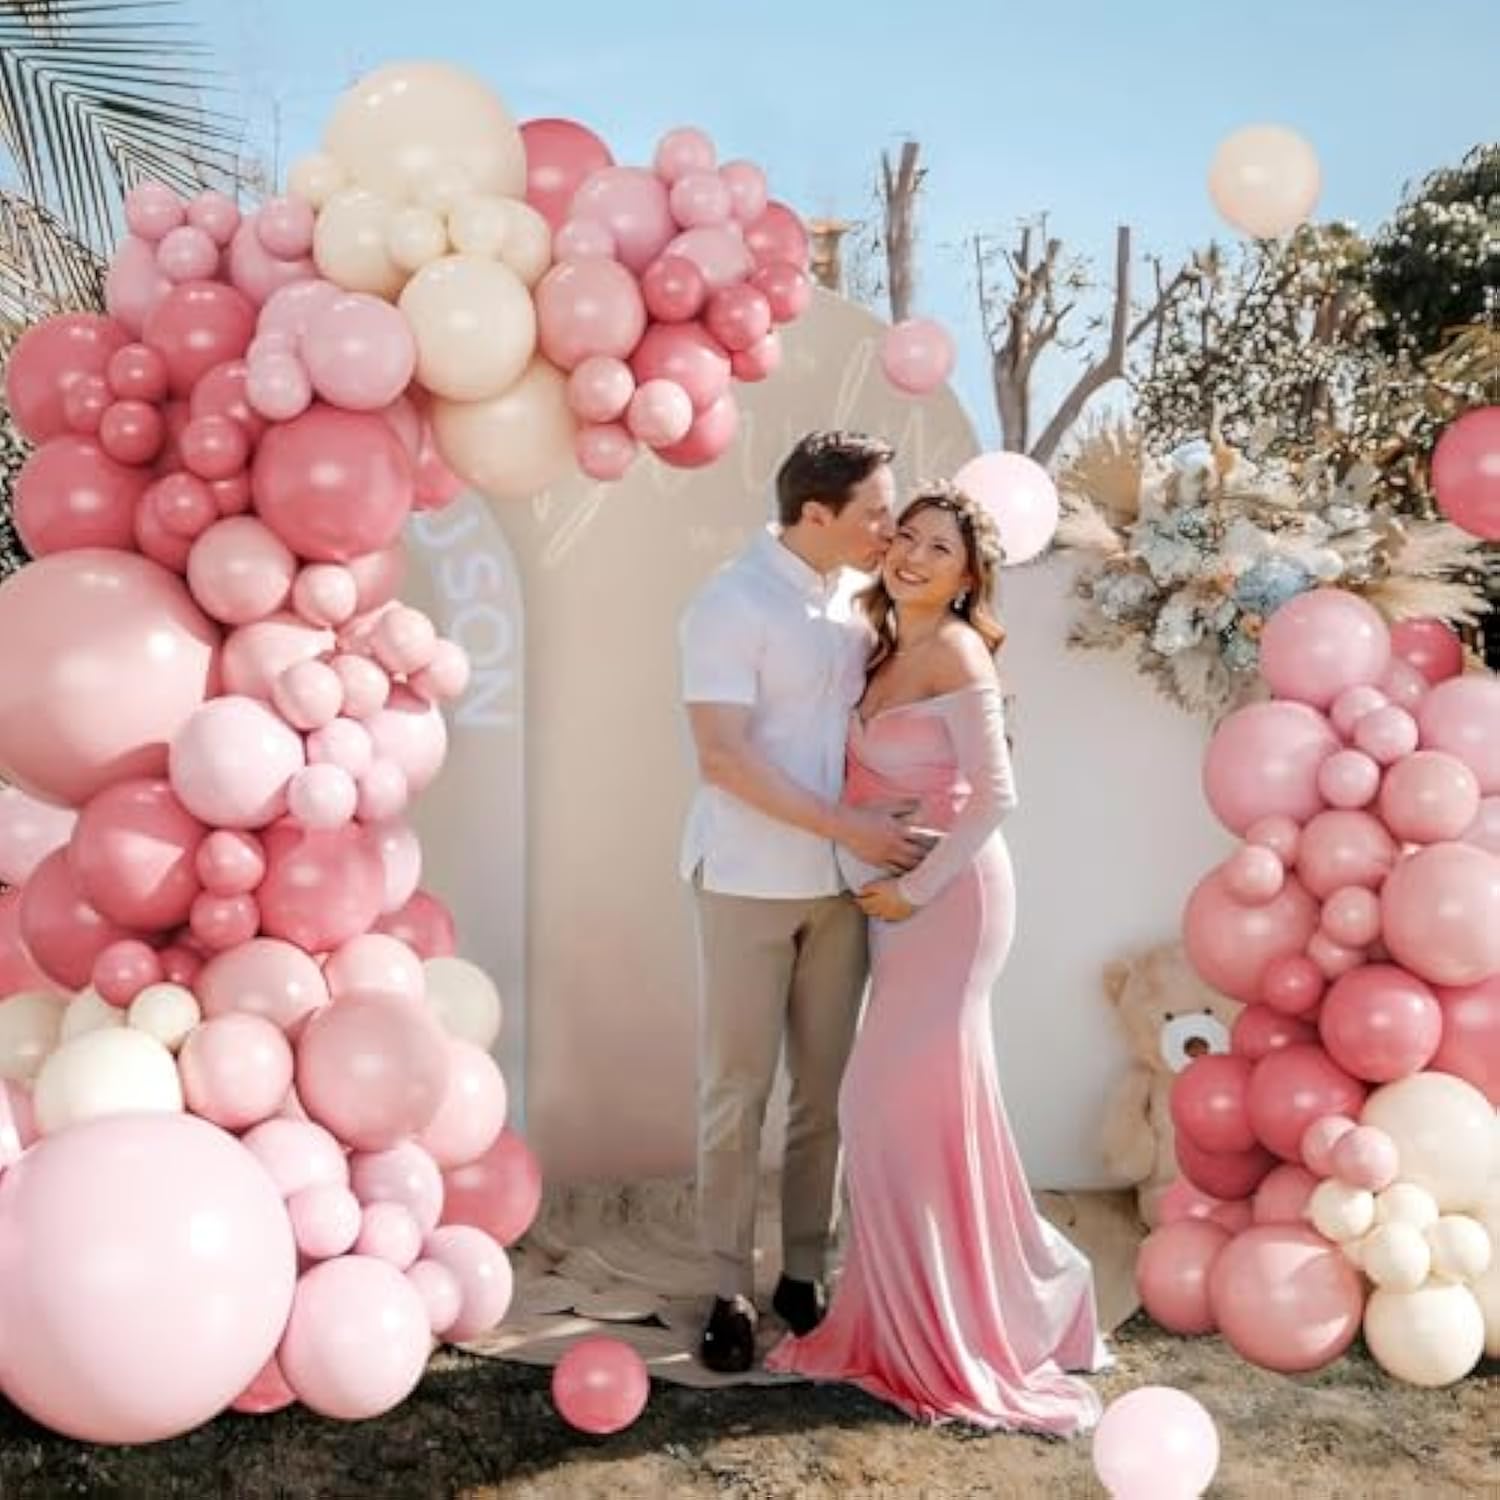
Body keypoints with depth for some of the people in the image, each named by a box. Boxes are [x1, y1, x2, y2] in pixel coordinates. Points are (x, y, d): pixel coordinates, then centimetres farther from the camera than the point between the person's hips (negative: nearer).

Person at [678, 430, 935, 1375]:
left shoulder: (861, 599, 6)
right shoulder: (732, 605, -13)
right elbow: (723, 758, -19)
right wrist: (847, 827, -20)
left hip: (843, 880, 6)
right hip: (749, 880, -6)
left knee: (826, 1085, 10)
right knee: (738, 1086, 2)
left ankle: (805, 1272, 21)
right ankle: (733, 1290, 12)